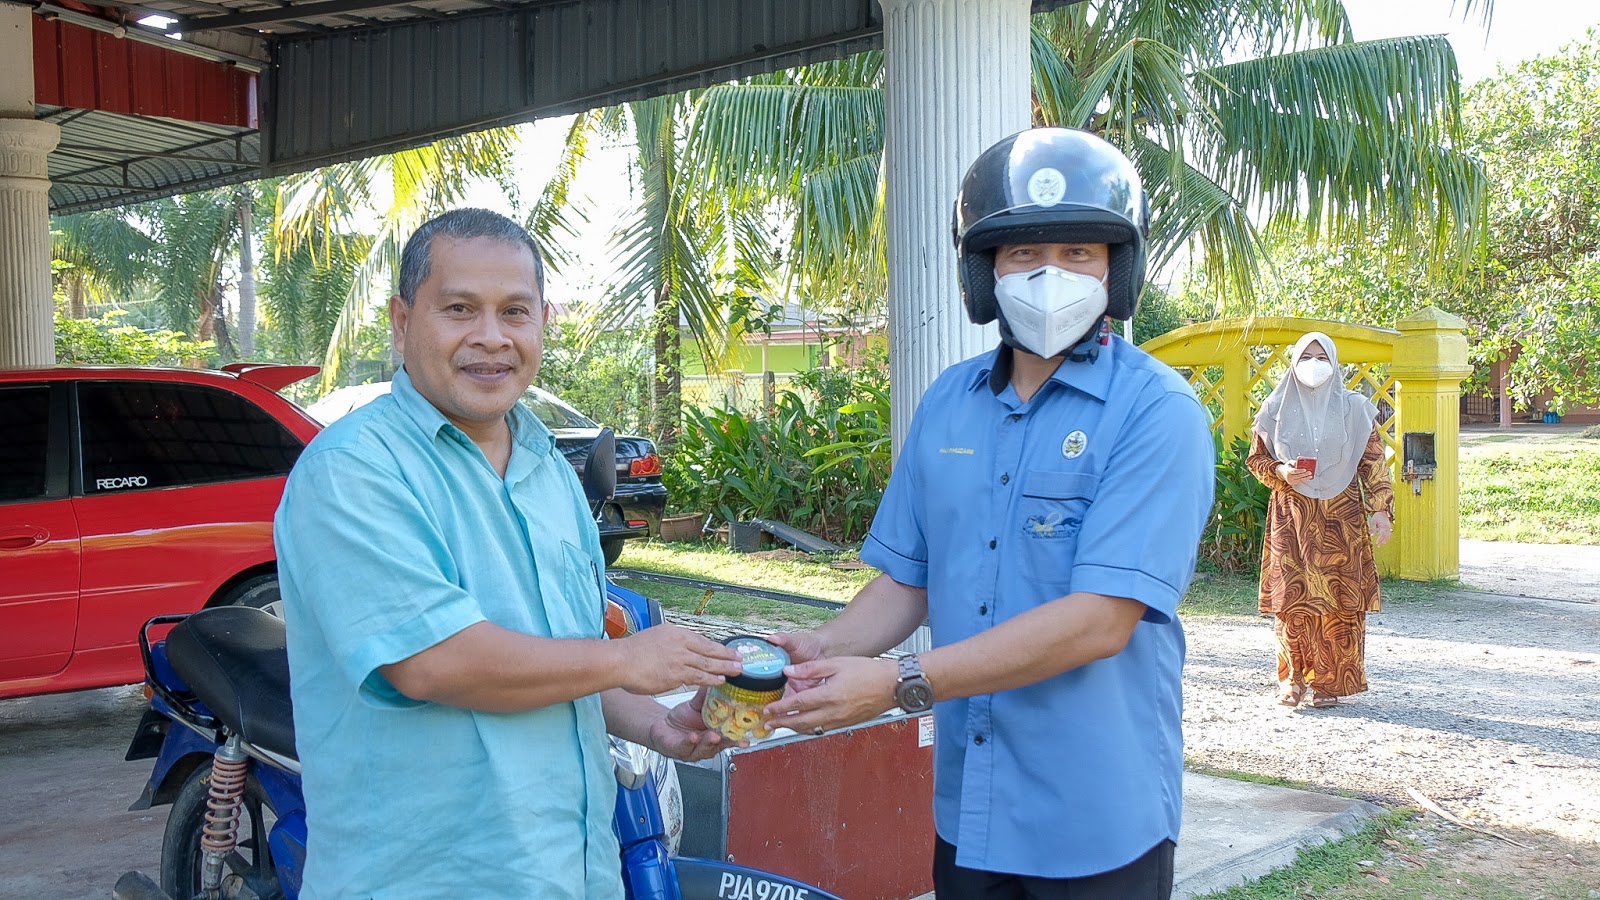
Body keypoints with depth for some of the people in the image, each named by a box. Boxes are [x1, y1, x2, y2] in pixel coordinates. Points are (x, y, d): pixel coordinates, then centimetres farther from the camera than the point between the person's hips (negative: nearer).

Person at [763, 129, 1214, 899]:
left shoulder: (1158, 414, -14)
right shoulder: (947, 403, 4)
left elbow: (1101, 619, -22)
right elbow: (907, 579, 9)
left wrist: (901, 684, -26)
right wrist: (821, 652, -11)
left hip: (1095, 826, -5)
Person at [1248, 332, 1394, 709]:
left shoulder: (1354, 408, 4)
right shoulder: (1276, 408, 5)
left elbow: (1374, 463, 4)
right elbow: (1256, 458, 10)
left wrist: (1381, 509, -5)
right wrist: (1279, 472, -10)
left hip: (1340, 516, 0)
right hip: (1291, 514, 1)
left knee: (1339, 600, -2)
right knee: (1292, 597, -2)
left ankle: (1329, 682, 7)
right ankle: (1293, 678, 10)